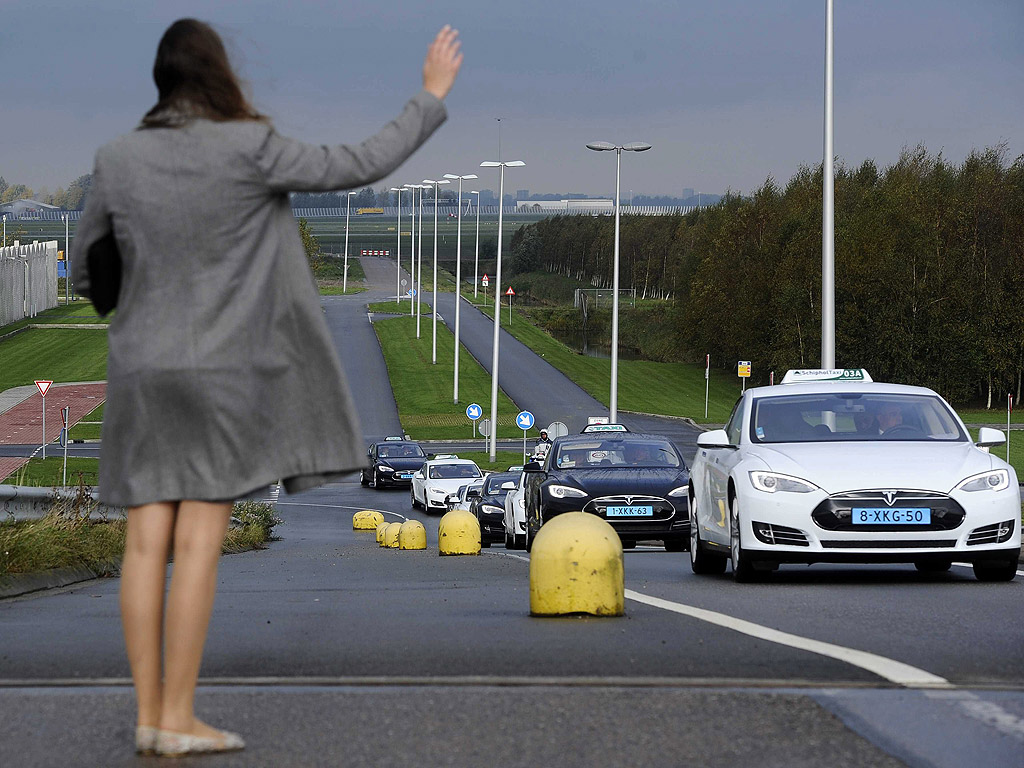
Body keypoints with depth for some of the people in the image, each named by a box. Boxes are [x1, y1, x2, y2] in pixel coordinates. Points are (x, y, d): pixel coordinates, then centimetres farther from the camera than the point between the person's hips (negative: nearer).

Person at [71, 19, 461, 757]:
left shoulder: (118, 160, 1)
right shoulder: (249, 151, -11)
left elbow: (86, 266, 13)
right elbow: (361, 166, -5)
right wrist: (432, 97, 7)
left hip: (143, 371, 4)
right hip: (223, 371, -4)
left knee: (148, 542, 3)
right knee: (199, 544, -4)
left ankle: (149, 714, 4)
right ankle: (178, 718, -5)